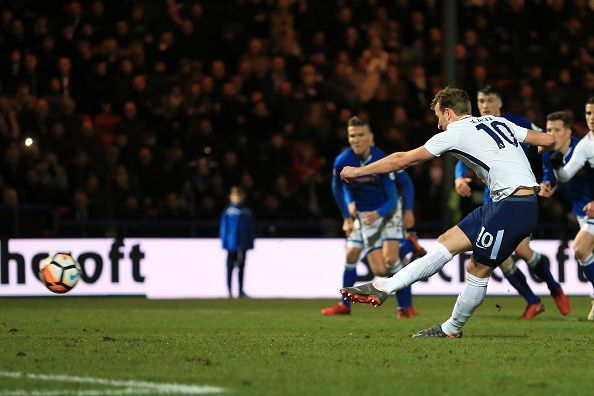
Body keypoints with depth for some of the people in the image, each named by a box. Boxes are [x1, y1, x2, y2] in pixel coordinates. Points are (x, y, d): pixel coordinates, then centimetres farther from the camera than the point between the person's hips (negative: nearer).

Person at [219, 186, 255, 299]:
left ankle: (241, 291, 12)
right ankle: (229, 291, 2)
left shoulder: (247, 212, 7)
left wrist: (251, 243, 4)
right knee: (230, 267, -1)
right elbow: (223, 228, -2)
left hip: (243, 244, 3)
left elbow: (251, 229, 10)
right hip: (232, 244, -3)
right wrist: (224, 243, -7)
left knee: (241, 267, 7)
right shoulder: (227, 212, -3)